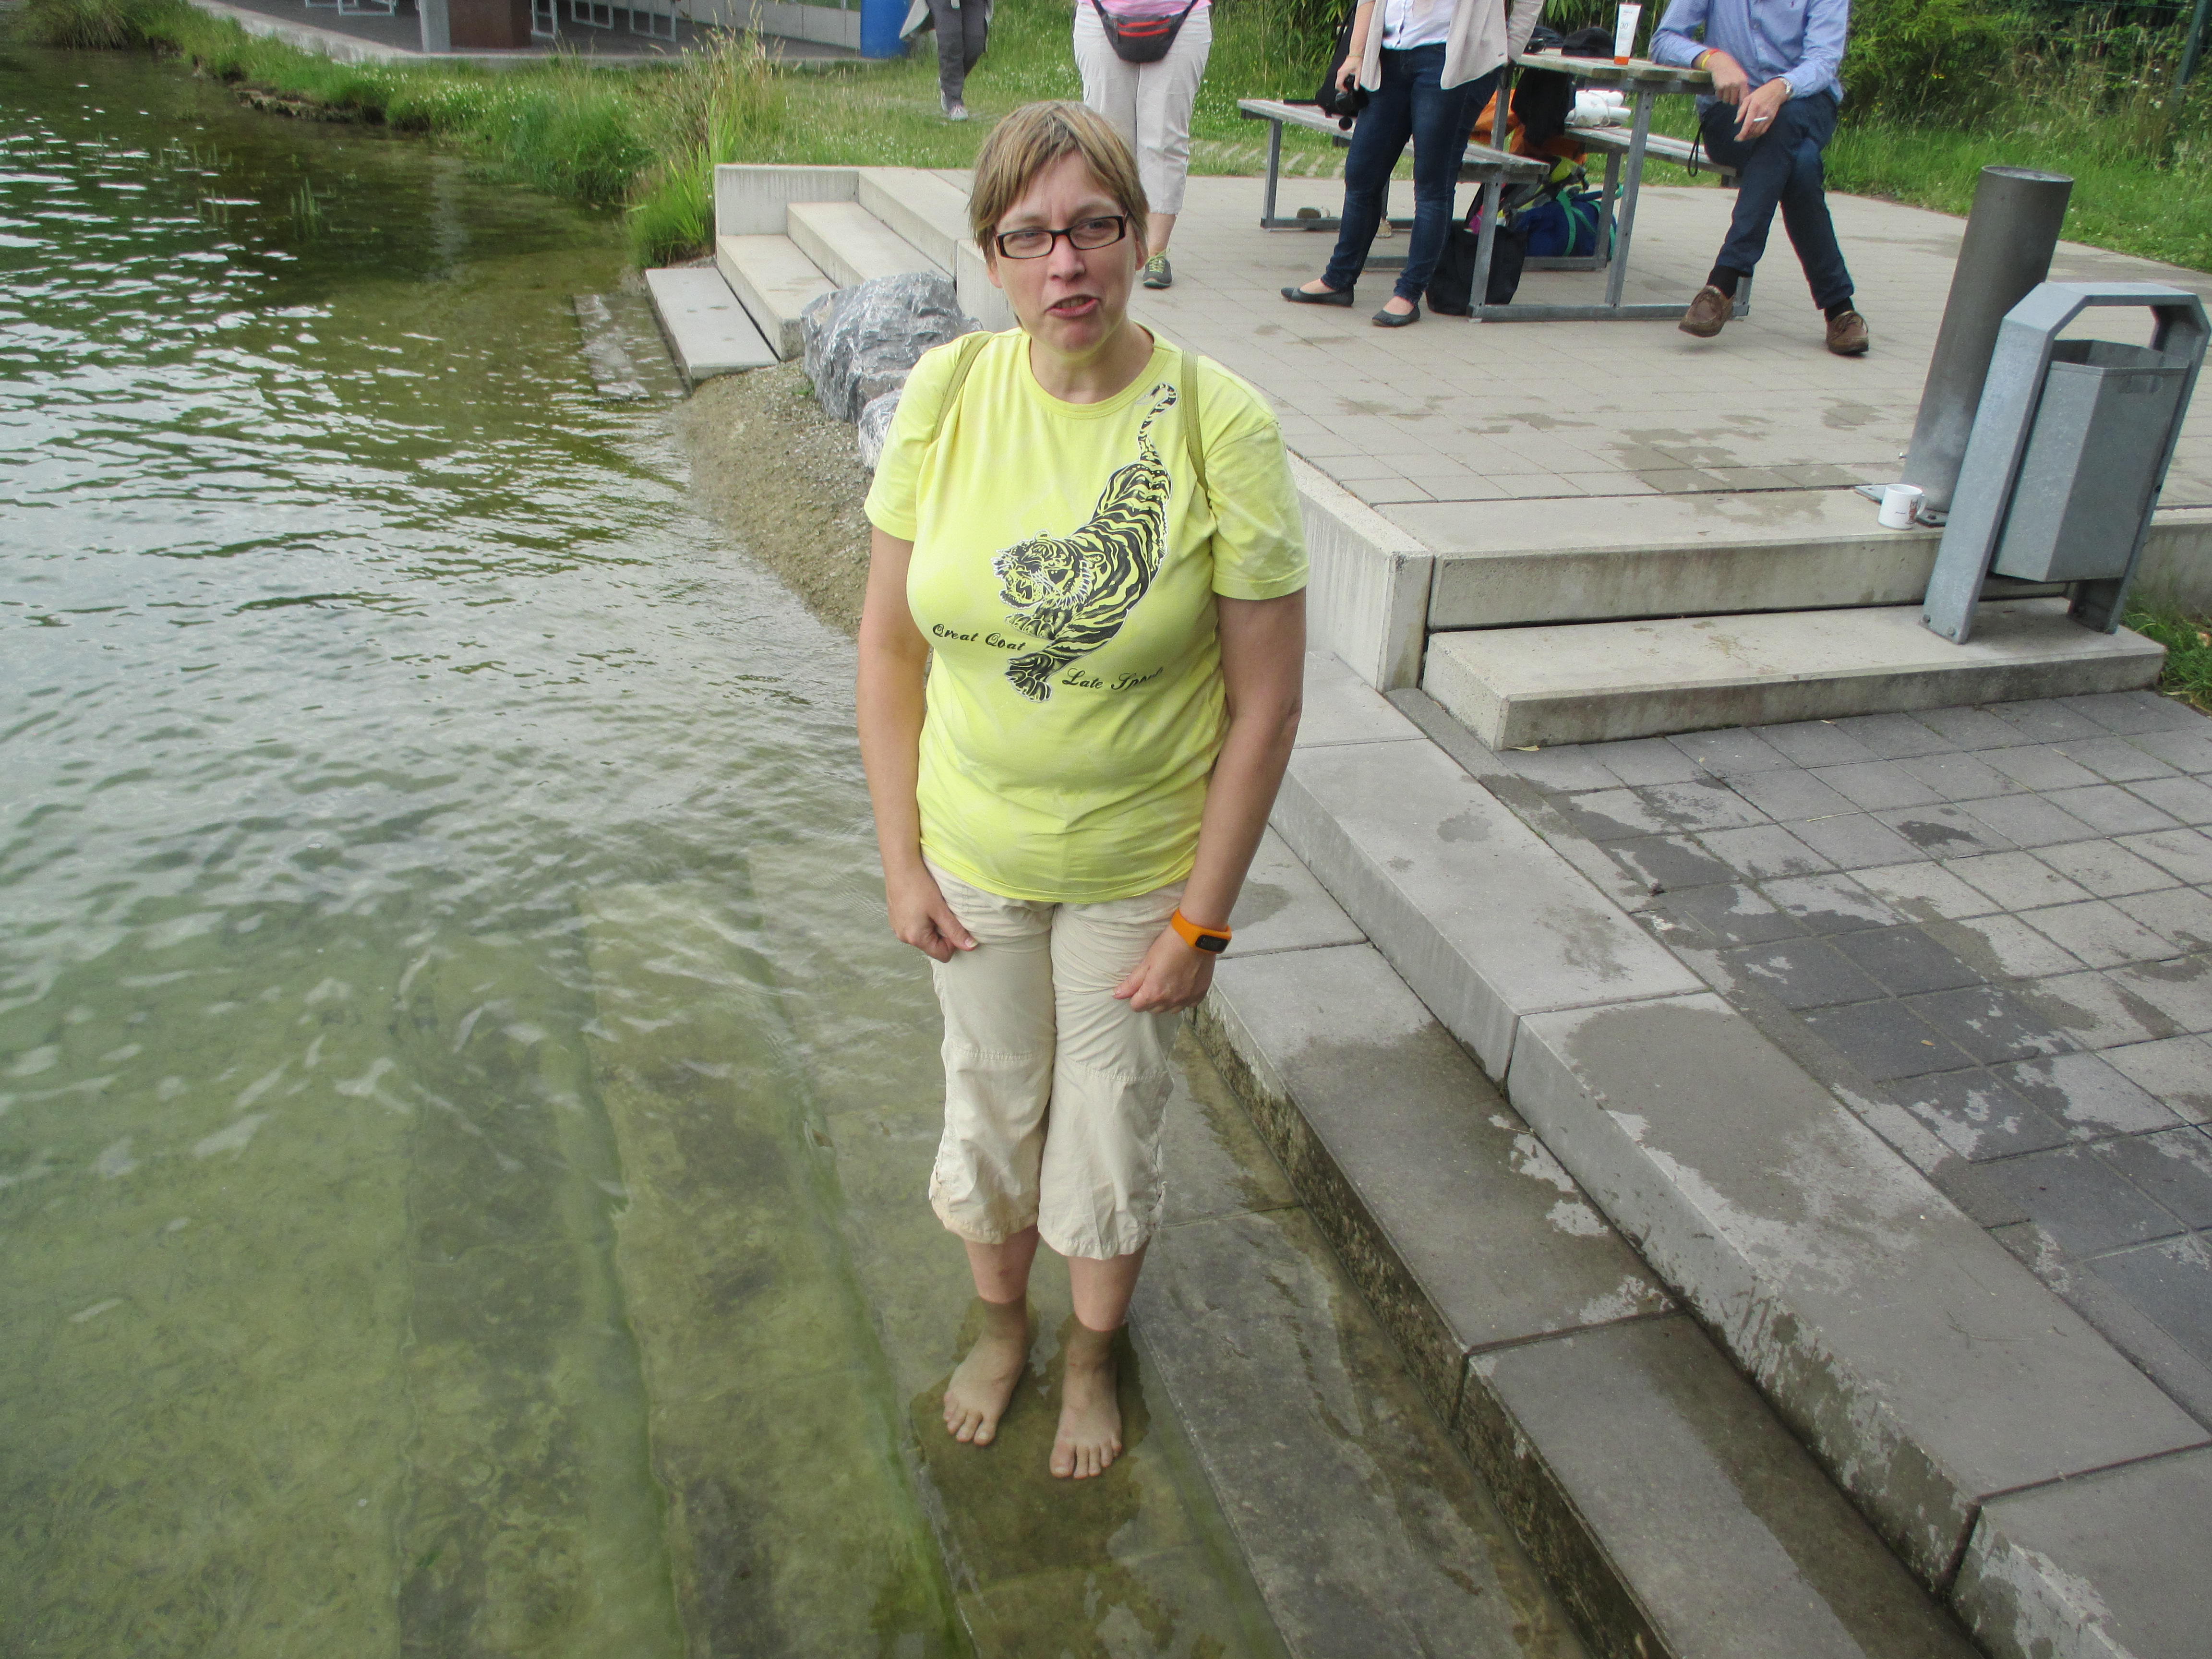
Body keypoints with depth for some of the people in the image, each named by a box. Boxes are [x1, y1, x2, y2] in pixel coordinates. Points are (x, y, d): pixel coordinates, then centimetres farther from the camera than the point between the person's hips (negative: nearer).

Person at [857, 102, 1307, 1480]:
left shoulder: (1222, 426, -19)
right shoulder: (948, 395, -10)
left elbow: (1266, 704, -15)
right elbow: (891, 646, -3)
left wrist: (1202, 918, -13)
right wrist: (902, 861, -3)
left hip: (1140, 868, -2)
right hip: (971, 854, 3)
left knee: (1111, 1132, 16)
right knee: (991, 1104, 21)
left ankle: (1094, 1357, 46)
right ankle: (1003, 1320, 51)